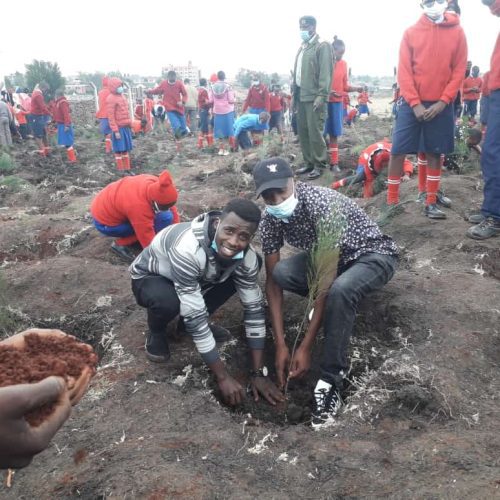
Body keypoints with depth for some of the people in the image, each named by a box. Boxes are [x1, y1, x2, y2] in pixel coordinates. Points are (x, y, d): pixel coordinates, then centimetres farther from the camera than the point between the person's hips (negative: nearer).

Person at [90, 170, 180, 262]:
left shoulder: (155, 183, -17)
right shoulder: (139, 207, -38)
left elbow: (172, 209, -1)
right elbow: (149, 242, -29)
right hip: (104, 222, -8)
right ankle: (121, 244, -9)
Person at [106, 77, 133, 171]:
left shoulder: (122, 96, 13)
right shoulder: (111, 99, -12)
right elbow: (111, 117, -15)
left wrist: (129, 125, 16)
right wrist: (115, 130, -19)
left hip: (126, 127, 8)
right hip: (118, 128, -8)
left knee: (126, 148, 13)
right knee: (118, 149, 0)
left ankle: (127, 168, 21)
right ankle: (121, 169, 7)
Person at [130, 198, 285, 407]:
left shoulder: (246, 256, -23)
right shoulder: (187, 248, -41)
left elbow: (254, 309, -16)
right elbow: (195, 316, -38)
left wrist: (258, 372, -18)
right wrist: (223, 377, -33)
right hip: (149, 278, -5)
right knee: (167, 301, -40)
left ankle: (188, 322, 5)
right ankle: (156, 333, 0)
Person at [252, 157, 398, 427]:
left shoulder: (322, 204, -34)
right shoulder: (270, 220, -15)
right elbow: (272, 280, -13)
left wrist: (305, 348, -33)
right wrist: (280, 345, -20)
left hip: (373, 254, -6)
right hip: (331, 256, 6)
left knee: (339, 290, -38)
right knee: (281, 272, -22)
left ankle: (331, 380, -22)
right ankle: (334, 308, 5)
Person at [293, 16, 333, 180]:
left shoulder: (322, 46, -4)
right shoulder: (302, 48, 21)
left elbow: (325, 72, -12)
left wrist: (321, 95, -19)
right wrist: (294, 94, 16)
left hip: (314, 97, -8)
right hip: (301, 96, 8)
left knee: (315, 132, -8)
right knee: (303, 132, 9)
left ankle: (319, 165, 1)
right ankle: (309, 162, 19)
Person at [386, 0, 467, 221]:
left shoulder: (457, 32, 4)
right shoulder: (411, 33, 2)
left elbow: (459, 71, 2)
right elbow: (404, 72, -2)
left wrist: (443, 101, -10)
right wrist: (415, 103, -11)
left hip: (441, 105, 1)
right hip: (412, 104, -1)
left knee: (435, 153, 5)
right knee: (398, 152, -4)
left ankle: (431, 203, 13)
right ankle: (392, 202, 6)